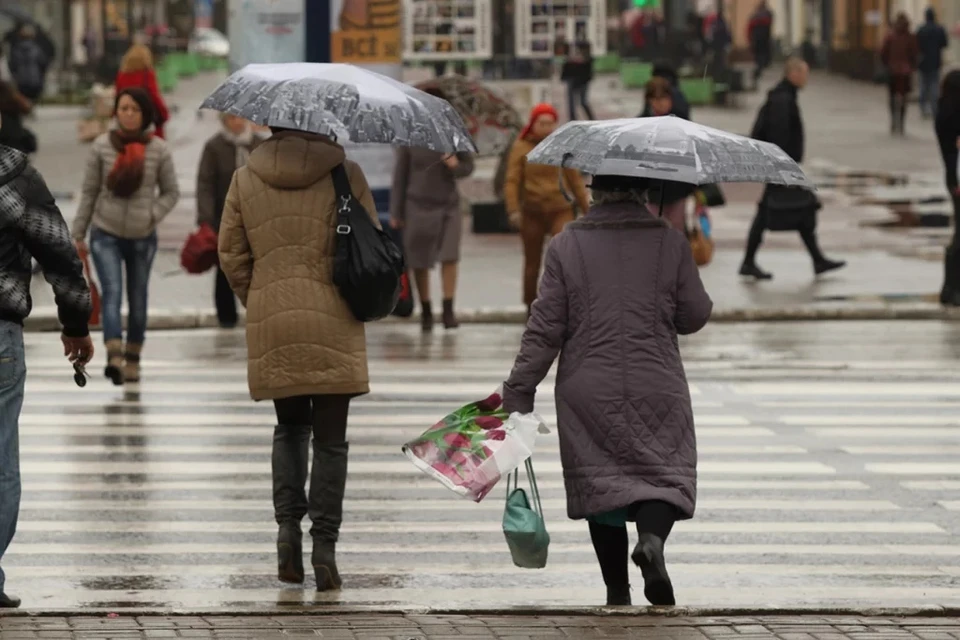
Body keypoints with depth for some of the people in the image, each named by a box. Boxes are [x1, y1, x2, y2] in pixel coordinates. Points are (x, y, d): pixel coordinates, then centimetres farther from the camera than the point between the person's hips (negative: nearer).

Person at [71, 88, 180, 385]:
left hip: (142, 237, 1)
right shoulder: (102, 146, -3)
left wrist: (153, 215, -13)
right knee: (111, 292, -17)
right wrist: (78, 233, 3)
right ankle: (114, 357, -31)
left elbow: (171, 192, 4)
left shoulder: (158, 149, -3)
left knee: (138, 299, 10)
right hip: (106, 233, -1)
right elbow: (89, 191, 2)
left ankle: (133, 360, 24)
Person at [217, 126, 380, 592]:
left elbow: (231, 256, 7)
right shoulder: (344, 175, -3)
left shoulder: (245, 179, 4)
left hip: (271, 327, 2)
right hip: (333, 327, -2)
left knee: (290, 427, 20)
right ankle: (324, 545, -1)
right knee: (330, 439, 4)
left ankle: (288, 523, 4)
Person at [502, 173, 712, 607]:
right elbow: (695, 317, 5)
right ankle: (652, 538, -25)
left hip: (589, 391, 0)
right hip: (657, 388, 0)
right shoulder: (671, 244, -1)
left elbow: (545, 327, -3)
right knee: (664, 473, 6)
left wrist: (519, 389, 3)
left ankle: (617, 589, 7)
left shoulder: (566, 246, -2)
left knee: (600, 479, 8)